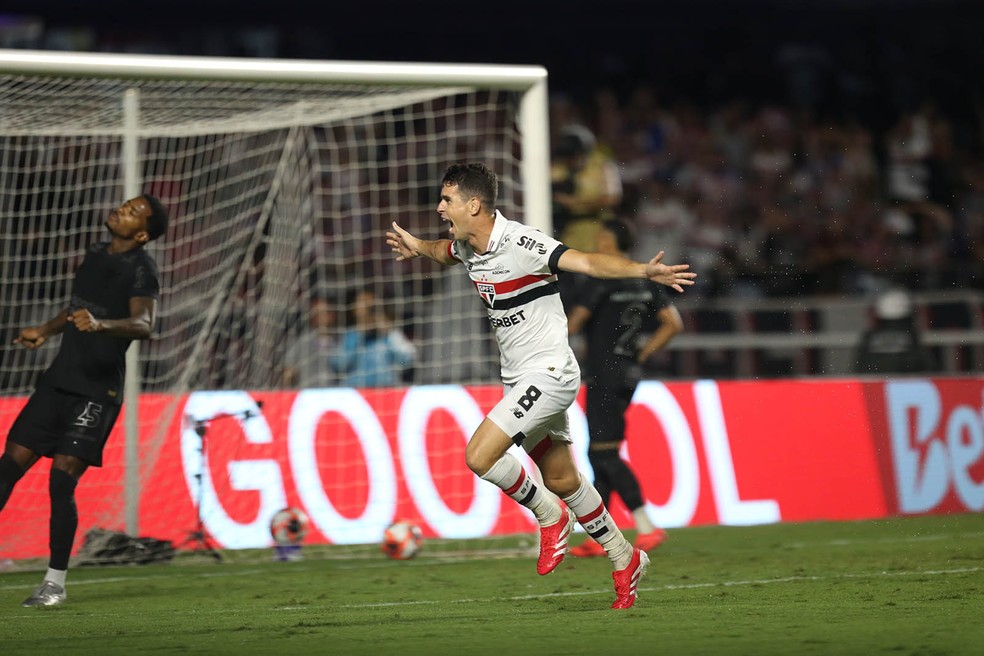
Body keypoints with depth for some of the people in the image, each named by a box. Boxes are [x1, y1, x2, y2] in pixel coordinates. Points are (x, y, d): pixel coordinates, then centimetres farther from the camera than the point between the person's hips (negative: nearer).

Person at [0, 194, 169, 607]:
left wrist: (100, 324, -45)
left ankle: (56, 583, -3)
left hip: (97, 391, -7)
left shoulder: (140, 268, -11)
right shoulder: (95, 255, 12)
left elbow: (143, 324, -29)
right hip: (60, 379, 7)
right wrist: (44, 331, 21)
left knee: (62, 479, -13)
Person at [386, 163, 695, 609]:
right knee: (562, 481, 14)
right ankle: (625, 560, 26)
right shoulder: (466, 246, 6)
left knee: (479, 455, -19)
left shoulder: (520, 243, -20)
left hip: (548, 374, -9)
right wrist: (417, 247, 46)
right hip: (521, 379, 9)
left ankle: (549, 514, 3)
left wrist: (643, 271, -44)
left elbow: (586, 262, -31)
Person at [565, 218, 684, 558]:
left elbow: (572, 325, -14)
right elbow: (673, 323, 11)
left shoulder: (600, 279, -12)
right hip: (629, 373, 8)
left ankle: (647, 528, -16)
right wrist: (642, 355, 13)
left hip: (604, 374, -8)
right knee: (599, 454, 12)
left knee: (606, 454, -9)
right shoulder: (645, 281, 11)